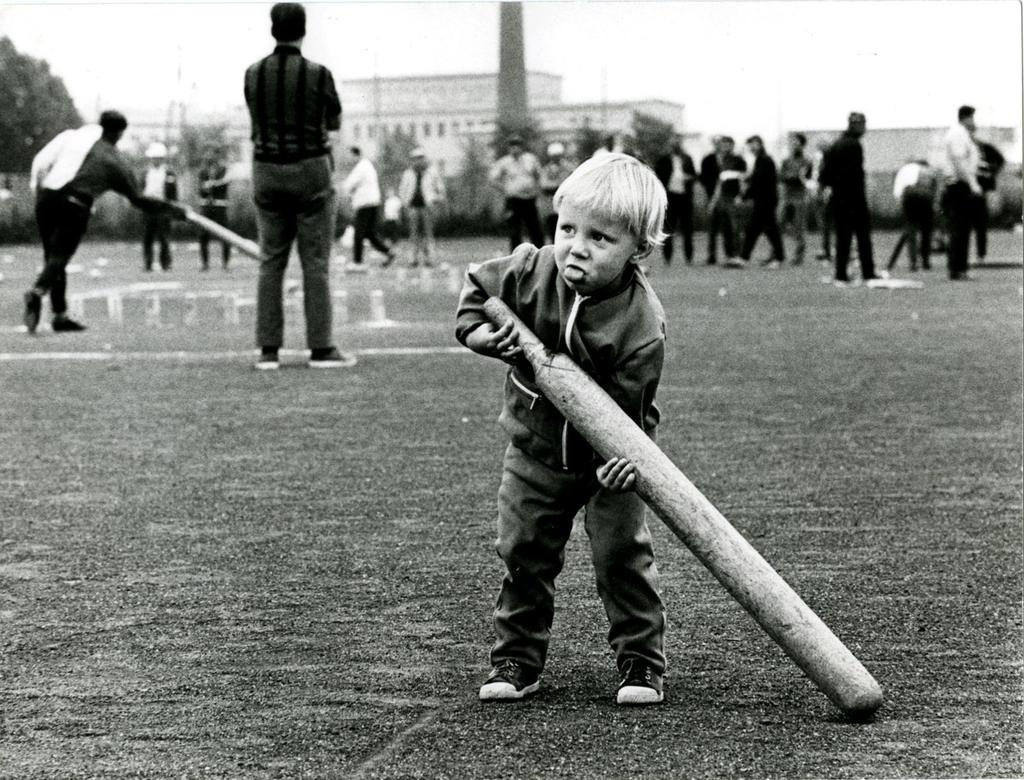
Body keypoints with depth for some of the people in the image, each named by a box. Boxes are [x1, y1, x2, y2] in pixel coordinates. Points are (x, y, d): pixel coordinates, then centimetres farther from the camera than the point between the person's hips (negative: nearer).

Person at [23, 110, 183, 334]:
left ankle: (60, 316, 11)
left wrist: (37, 188, 17)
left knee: (53, 258, 13)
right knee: (58, 258, -10)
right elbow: (138, 200, 11)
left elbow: (41, 161, 6)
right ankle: (36, 294, -39)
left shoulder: (71, 136, 15)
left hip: (46, 198, 4)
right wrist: (172, 209, 21)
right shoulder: (115, 161, 7)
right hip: (73, 207, -4)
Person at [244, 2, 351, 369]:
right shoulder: (318, 74, -10)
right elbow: (334, 123, 6)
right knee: (316, 263, 1)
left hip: (268, 173, 3)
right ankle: (321, 348, 0)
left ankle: (268, 350, 3)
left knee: (271, 262, 7)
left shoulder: (253, 74, 0)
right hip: (310, 172, -3)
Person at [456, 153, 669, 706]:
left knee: (622, 553, -1)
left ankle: (641, 661, 14)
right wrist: (478, 332, -15)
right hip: (535, 448, 4)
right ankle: (517, 659, 20)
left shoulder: (641, 324, -27)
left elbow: (631, 405, -23)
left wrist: (628, 454, -39)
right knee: (523, 553, 8)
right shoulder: (530, 272, -17)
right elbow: (477, 285, 2)